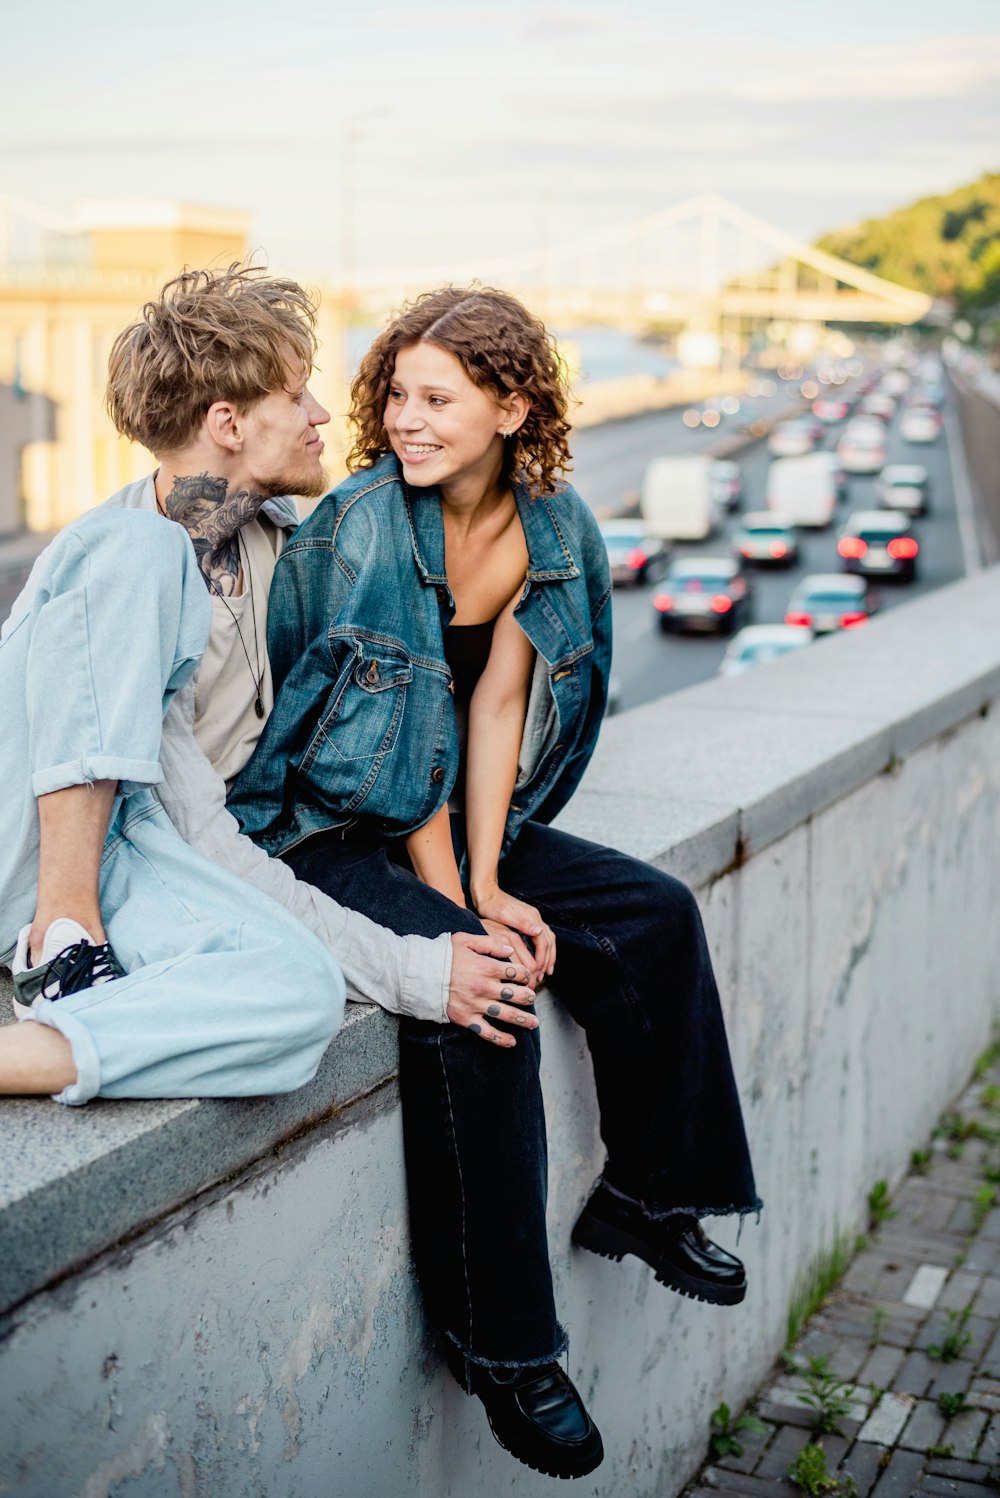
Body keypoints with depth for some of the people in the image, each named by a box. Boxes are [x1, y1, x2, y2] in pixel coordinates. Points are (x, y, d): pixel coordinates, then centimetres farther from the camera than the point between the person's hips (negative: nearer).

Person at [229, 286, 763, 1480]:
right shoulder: (365, 529, -19)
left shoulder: (548, 528, -1)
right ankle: (500, 1342, -13)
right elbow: (392, 758, -19)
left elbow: (495, 709, -2)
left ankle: (646, 1196, 15)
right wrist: (462, 914, -18)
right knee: (482, 997, -28)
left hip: (444, 825, 7)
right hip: (314, 834, -7)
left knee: (656, 917, -2)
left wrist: (488, 880, -10)